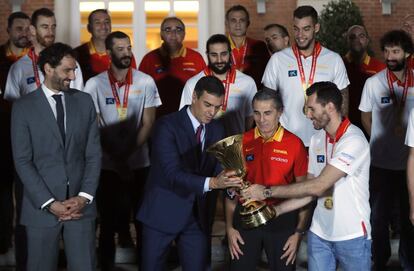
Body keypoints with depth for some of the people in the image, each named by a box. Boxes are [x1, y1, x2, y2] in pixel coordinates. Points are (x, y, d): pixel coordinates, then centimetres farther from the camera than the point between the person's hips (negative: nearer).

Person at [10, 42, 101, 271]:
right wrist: (49, 203, -13)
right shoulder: (23, 107, -2)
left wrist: (84, 196, -7)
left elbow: (94, 154, 5)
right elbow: (22, 161, -6)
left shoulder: (84, 101, 7)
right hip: (41, 206, -2)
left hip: (80, 204, 2)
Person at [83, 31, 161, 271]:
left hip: (140, 162, 1)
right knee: (108, 220, 7)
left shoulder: (146, 82, 0)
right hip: (107, 164, 0)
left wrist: (128, 153, -11)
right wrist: (116, 158, -9)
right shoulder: (94, 84, -2)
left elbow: (148, 123, 0)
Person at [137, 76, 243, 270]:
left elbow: (217, 168, 3)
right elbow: (173, 174, -25)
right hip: (162, 213, -5)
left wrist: (230, 184, -20)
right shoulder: (167, 126, -16)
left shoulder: (217, 130, 5)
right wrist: (212, 183, -37)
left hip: (197, 216, 5)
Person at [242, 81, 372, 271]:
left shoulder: (354, 140, -18)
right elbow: (311, 190, 9)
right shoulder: (317, 139, 7)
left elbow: (318, 186, -23)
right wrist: (276, 210, -3)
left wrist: (268, 192, -18)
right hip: (319, 234, 6)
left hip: (352, 235, -6)